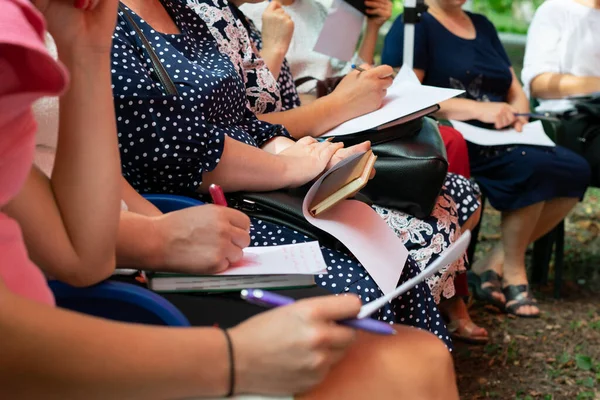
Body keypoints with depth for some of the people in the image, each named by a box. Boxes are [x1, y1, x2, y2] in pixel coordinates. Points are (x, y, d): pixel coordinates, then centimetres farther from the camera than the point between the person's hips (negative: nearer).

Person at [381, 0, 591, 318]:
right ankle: (513, 272, -8)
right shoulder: (413, 26, -3)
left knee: (575, 170, -13)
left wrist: (516, 113, -7)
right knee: (533, 166, -29)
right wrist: (479, 109, -24)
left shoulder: (482, 26, 21)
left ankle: (493, 265, -7)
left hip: (499, 139, 8)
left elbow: (516, 92, 18)